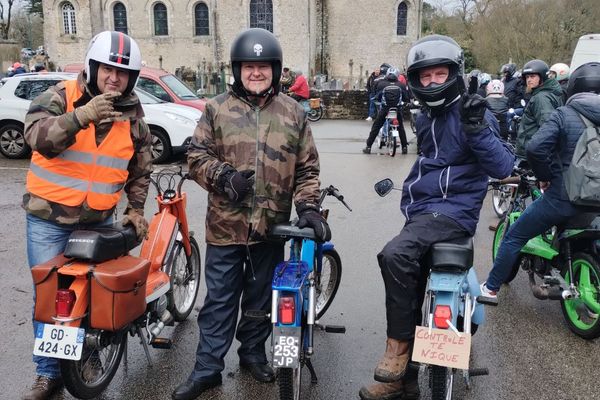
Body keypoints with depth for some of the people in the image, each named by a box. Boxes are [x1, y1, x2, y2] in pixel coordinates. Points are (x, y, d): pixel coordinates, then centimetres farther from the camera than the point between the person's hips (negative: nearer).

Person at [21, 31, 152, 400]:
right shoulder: (60, 96, -8)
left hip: (99, 221, 3)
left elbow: (140, 166, 15)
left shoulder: (133, 114, 4)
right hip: (48, 218, -2)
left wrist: (135, 207, 9)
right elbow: (37, 134, -28)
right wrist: (81, 115, -43)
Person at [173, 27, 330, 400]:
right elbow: (197, 155, 2)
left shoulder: (293, 112, 5)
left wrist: (308, 206, -7)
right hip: (225, 225, -1)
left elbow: (307, 166, 5)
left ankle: (254, 352, 37)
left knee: (262, 296, 17)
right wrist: (222, 176, -16)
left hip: (272, 227, 2)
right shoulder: (218, 109, 2)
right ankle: (207, 368, 20)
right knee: (220, 300, 7)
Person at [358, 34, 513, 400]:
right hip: (423, 211, 9)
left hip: (453, 210, -8)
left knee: (395, 256, -32)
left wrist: (479, 130, -30)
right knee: (406, 284, 9)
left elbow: (503, 168, -19)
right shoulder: (427, 119, 17)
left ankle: (398, 346, -14)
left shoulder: (471, 112, -8)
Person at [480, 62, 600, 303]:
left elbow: (535, 148, -23)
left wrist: (545, 176, -7)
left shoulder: (564, 114, -9)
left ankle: (491, 288, 16)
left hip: (562, 197, -5)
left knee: (514, 236, 11)